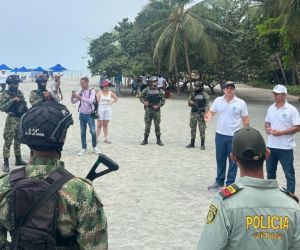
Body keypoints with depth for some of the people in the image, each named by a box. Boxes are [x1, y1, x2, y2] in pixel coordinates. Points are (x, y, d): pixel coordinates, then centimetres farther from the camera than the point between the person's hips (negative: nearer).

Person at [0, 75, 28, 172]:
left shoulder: (20, 93, 11)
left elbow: (24, 105, 18)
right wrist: (12, 100, -22)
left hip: (21, 119, 6)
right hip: (11, 120, -6)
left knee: (18, 141, 15)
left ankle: (18, 159, 25)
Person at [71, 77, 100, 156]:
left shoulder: (92, 91, -8)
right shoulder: (80, 92, 4)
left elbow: (90, 101, -24)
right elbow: (73, 102, 6)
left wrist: (80, 97, -30)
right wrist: (72, 96, -14)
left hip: (89, 114, -4)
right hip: (82, 114, 4)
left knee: (93, 132, -3)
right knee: (82, 133, 7)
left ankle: (95, 147, 15)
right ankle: (84, 149, 15)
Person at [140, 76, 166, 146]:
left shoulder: (160, 91, 3)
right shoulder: (146, 90, 2)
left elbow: (163, 100, 3)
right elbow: (141, 97, 9)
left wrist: (158, 106, -13)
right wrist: (144, 102, -11)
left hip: (157, 110, 0)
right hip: (148, 109, 0)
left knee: (157, 126, 3)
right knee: (147, 125, 3)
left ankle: (158, 140, 12)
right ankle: (145, 140, 13)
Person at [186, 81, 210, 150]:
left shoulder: (204, 95, -3)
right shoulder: (192, 94, 10)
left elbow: (207, 105, -6)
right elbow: (189, 103, 10)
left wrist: (205, 113, -16)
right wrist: (192, 103, -12)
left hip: (201, 114, -5)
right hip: (193, 113, 5)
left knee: (202, 129, -3)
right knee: (193, 128, 10)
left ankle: (202, 144, 2)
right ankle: (192, 143, 19)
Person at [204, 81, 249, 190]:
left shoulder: (241, 103, -5)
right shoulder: (218, 100, 2)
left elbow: (245, 120, -2)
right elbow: (211, 112, 6)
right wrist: (208, 116, -18)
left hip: (234, 136, -3)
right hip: (220, 135, 3)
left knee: (233, 160, 5)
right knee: (220, 159, 13)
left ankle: (230, 183, 15)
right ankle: (219, 181, 26)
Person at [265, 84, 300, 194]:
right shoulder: (271, 108, 6)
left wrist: (280, 132, -21)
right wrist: (267, 128, -6)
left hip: (286, 147, -6)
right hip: (271, 146, 6)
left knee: (289, 174, 2)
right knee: (270, 171, 17)